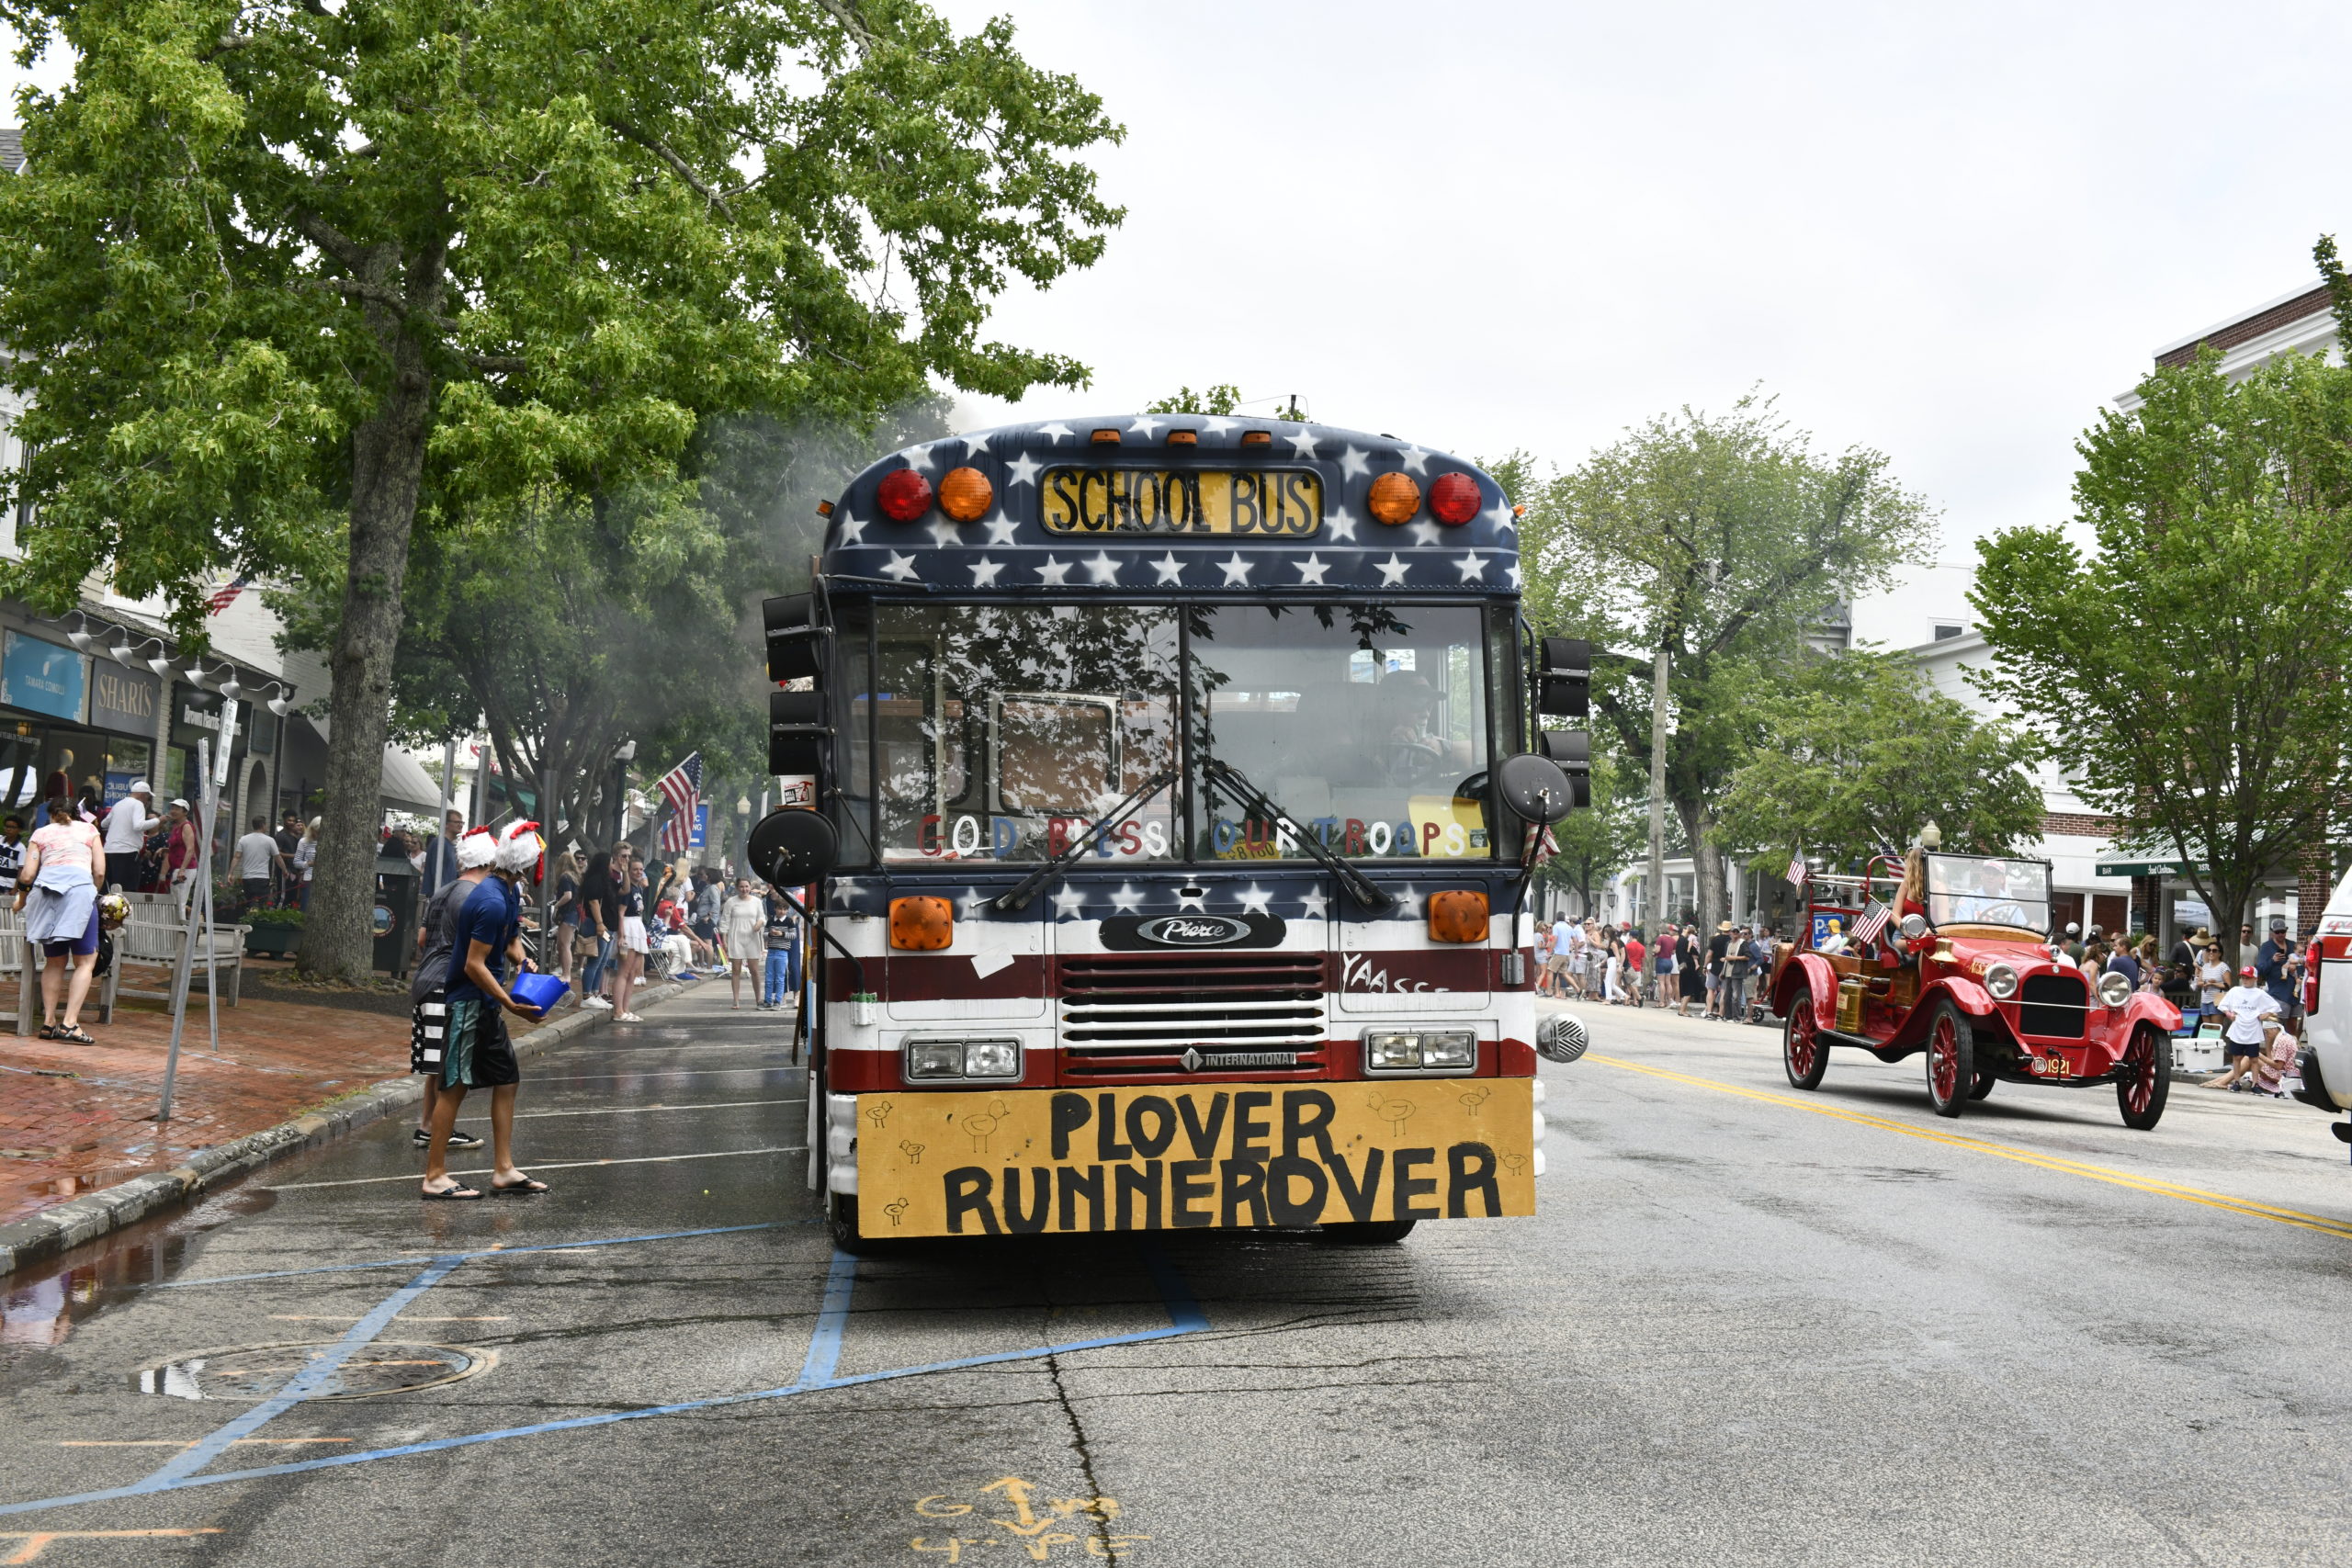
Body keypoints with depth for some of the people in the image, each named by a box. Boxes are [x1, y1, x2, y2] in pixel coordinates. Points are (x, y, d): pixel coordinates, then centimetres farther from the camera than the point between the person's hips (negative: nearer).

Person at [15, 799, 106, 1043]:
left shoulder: (41, 833, 22)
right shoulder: (89, 830, 20)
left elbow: (27, 875, 12)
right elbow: (99, 871, 11)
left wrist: (21, 900, 30)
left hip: (45, 889, 3)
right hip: (79, 887, -3)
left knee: (55, 961, 15)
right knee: (85, 961, 0)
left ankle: (48, 1022, 9)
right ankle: (70, 1023, -13)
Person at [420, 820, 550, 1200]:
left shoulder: (510, 893, 7)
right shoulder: (492, 901, -23)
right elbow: (474, 965, -23)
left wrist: (523, 960, 2)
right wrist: (511, 1005, -21)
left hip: (487, 1004, 10)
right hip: (468, 1002, -10)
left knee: (506, 1080, 12)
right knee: (455, 1086, -4)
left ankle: (504, 1170, 17)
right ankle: (434, 1176, 3)